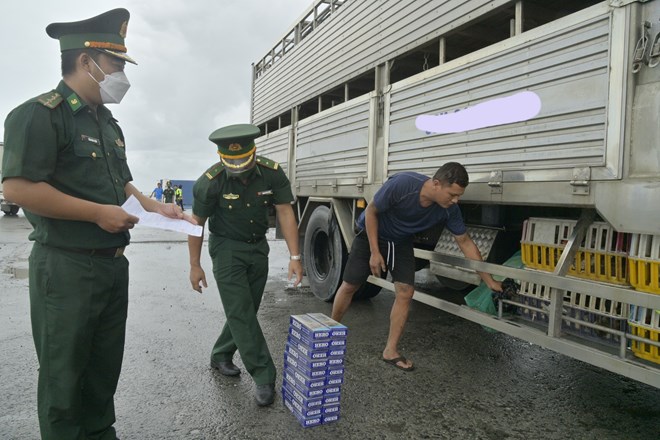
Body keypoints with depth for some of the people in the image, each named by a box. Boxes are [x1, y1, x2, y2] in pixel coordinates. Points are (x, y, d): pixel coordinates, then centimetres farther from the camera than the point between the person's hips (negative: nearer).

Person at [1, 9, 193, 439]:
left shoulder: (108, 123, 15)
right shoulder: (39, 114, -11)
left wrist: (155, 206, 8)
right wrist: (98, 213, -20)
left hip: (114, 262, 8)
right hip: (66, 266, -8)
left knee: (106, 363, 18)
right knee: (64, 370, 6)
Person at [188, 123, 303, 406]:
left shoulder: (273, 174, -16)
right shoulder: (210, 182, -21)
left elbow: (285, 213, -14)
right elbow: (196, 222, -10)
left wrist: (295, 257, -19)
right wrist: (194, 265, -7)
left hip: (258, 247, 4)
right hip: (227, 249, -3)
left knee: (246, 310, 12)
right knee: (241, 313, -9)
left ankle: (220, 356, 33)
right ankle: (264, 377, -3)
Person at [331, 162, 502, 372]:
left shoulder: (448, 209, -22)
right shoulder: (401, 184, -36)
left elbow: (465, 242, -10)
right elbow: (370, 212, -22)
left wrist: (489, 280, -6)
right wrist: (374, 252, -21)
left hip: (401, 242, 4)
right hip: (371, 234, -3)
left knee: (405, 293, -7)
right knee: (350, 285, 1)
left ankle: (390, 351, 5)